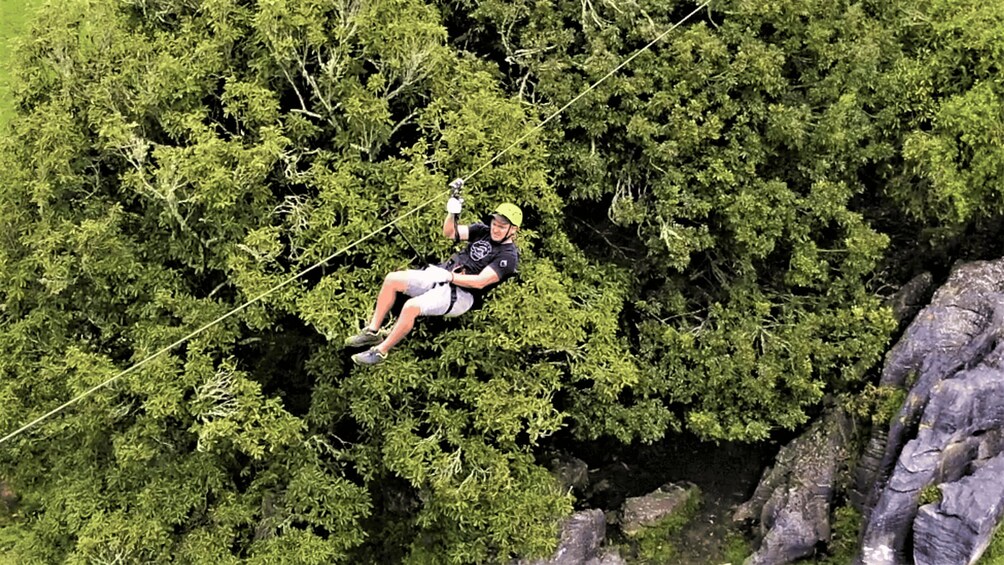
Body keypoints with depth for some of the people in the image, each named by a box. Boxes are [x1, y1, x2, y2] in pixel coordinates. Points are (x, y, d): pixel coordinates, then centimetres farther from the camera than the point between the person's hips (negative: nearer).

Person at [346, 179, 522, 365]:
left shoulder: (508, 256, -11)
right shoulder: (484, 231, 12)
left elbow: (480, 282, -20)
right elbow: (449, 232, 8)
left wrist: (449, 276, -21)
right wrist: (452, 213, -11)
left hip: (460, 294, -8)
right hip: (440, 274, 8)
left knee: (412, 306, -29)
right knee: (392, 279, -7)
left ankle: (380, 351, -14)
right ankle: (373, 332, 2)